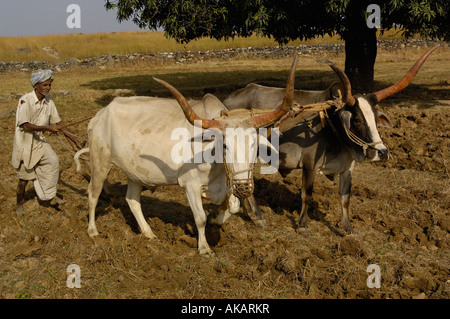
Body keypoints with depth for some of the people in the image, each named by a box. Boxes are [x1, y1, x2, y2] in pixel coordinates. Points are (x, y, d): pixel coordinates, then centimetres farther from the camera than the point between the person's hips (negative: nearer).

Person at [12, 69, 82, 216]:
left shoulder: (48, 100, -1)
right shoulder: (25, 100, -19)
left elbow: (57, 122, 5)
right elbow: (25, 125, -23)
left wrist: (73, 139, 0)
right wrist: (47, 128, -26)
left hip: (39, 141, 5)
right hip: (24, 142, -5)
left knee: (53, 160, -17)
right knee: (25, 176, 4)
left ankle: (49, 196, -4)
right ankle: (19, 204, 27)